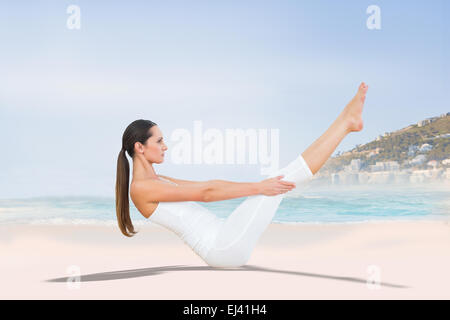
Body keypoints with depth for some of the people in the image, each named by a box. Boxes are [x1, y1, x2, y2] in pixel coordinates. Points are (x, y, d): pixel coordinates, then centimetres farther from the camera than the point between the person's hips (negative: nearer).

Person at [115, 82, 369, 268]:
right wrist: (257, 188, -17)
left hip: (225, 245, 9)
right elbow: (205, 193, -17)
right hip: (225, 248, -9)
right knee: (281, 177, -9)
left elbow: (208, 186, 19)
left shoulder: (158, 181, 18)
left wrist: (255, 187, 15)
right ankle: (346, 121, -1)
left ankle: (346, 121, 8)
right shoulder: (141, 188, -12)